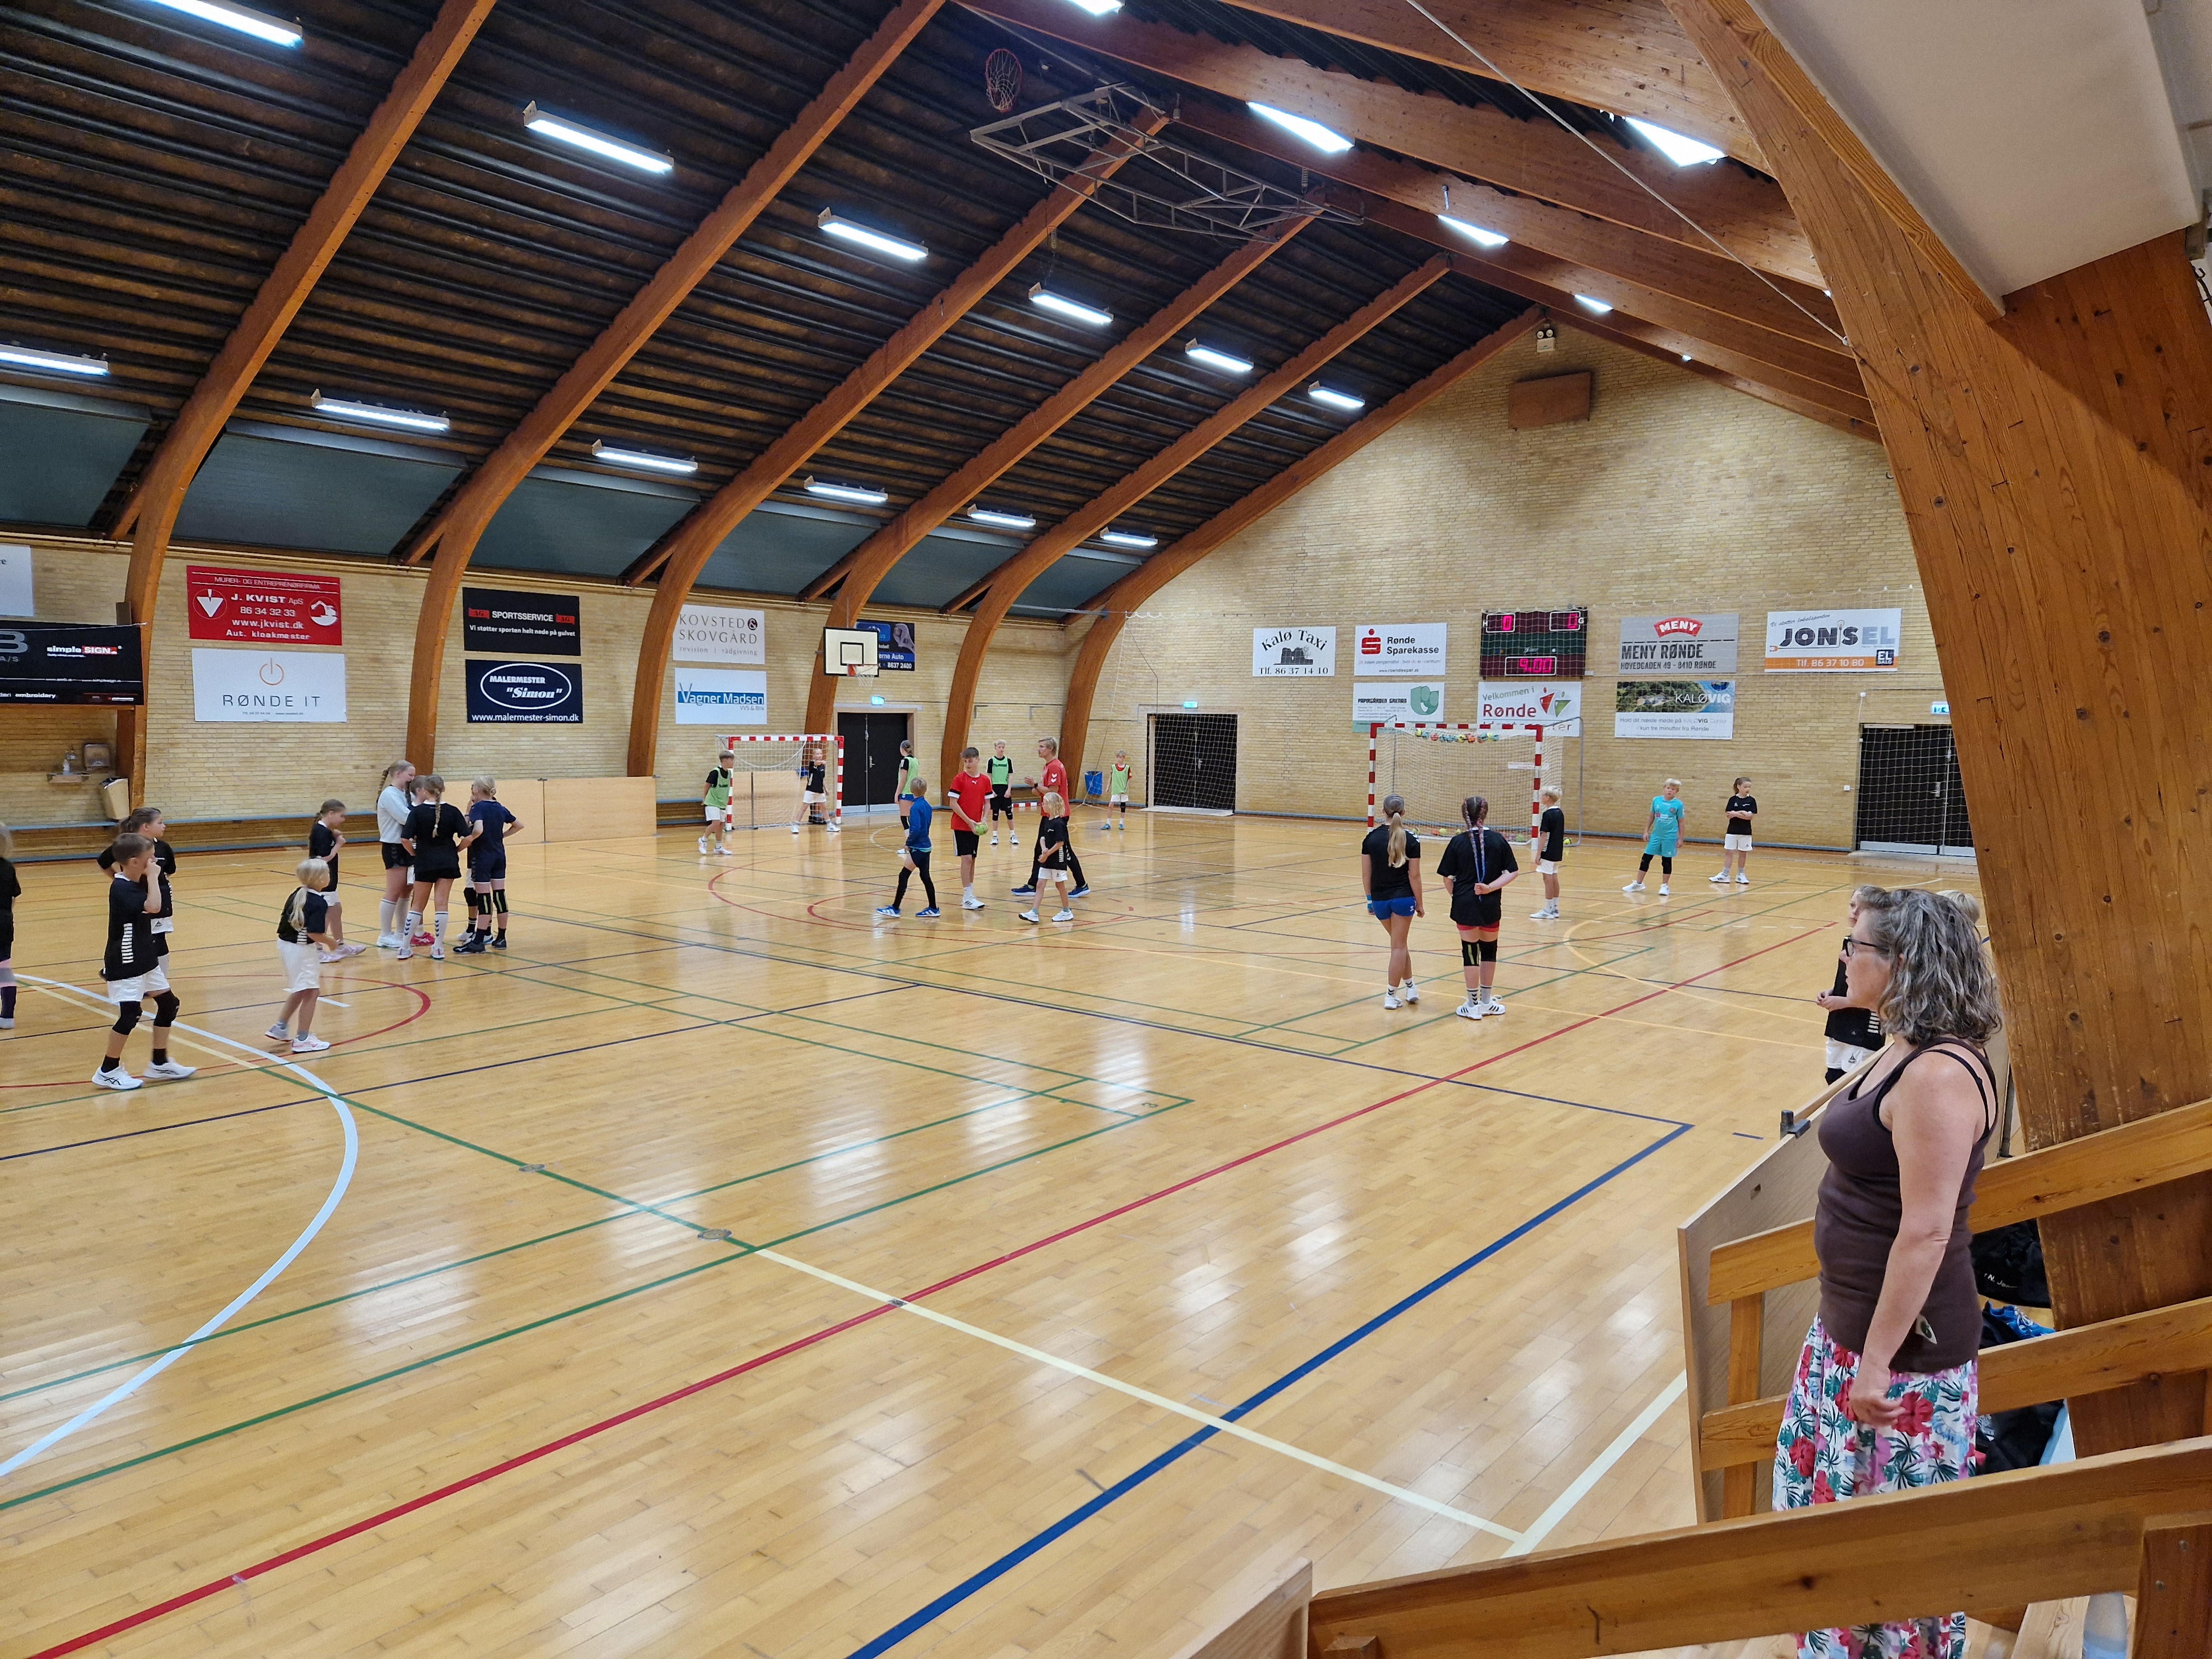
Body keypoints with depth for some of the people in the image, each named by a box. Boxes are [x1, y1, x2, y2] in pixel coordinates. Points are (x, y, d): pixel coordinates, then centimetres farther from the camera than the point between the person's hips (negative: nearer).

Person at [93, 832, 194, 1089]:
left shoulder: (136, 884, 7)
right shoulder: (121, 889, -21)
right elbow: (153, 906, -36)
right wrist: (152, 877, -26)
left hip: (145, 959, 10)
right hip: (125, 963, -10)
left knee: (169, 1003, 11)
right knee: (130, 1014, -8)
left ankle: (160, 1064, 21)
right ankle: (108, 1072, 7)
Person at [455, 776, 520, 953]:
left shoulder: (479, 807, -12)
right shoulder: (500, 808, 7)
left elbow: (478, 830, -29)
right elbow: (519, 825, 17)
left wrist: (470, 838, -12)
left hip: (482, 857, -6)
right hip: (499, 856, 6)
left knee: (484, 899, -5)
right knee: (499, 896, 9)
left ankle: (478, 942, -3)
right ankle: (501, 938, 14)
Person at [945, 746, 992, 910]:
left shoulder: (985, 780, 3)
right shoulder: (959, 779, -8)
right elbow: (953, 803, -10)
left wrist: (983, 820, -8)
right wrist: (968, 821, -15)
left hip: (976, 827, 4)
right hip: (961, 826, -4)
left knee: (972, 860, 10)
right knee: (966, 859, -10)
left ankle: (970, 894, 19)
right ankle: (967, 898, -9)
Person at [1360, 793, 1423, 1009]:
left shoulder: (1371, 837, -2)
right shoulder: (1411, 839, -8)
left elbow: (1366, 873, 1)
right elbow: (1414, 875, -8)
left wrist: (1370, 899, 12)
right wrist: (1419, 904, 2)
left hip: (1380, 900, 3)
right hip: (1403, 898, -3)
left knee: (1399, 943, 21)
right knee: (1398, 946, 7)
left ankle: (1410, 987, 27)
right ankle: (1392, 995, 10)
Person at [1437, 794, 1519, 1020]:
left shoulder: (1458, 842, -5)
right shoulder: (1498, 840, -1)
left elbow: (1448, 878, -4)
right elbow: (1512, 871, -5)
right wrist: (1491, 888, -11)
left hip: (1465, 905, -1)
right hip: (1491, 906, 1)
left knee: (1470, 951, 6)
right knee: (1489, 950, 16)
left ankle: (1473, 1005, 13)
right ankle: (1486, 1001, 27)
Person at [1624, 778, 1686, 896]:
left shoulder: (1678, 804, -7)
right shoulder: (1656, 800, 0)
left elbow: (1681, 822, 0)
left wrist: (1681, 839, -1)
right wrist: (1646, 831, 9)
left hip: (1670, 837, -3)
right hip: (1656, 836, 3)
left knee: (1667, 861, 5)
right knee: (1646, 859, 6)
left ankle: (1664, 886, 18)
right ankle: (1638, 884, 18)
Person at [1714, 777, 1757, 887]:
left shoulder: (1751, 801, -2)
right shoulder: (1733, 799, -1)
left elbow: (1750, 816, -10)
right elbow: (1729, 815, -9)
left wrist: (1736, 814, -17)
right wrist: (1742, 813, -20)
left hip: (1745, 832, 0)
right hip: (1732, 831, 0)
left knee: (1743, 853, 7)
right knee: (1728, 852, 2)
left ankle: (1740, 875, 17)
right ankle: (1724, 875, 5)